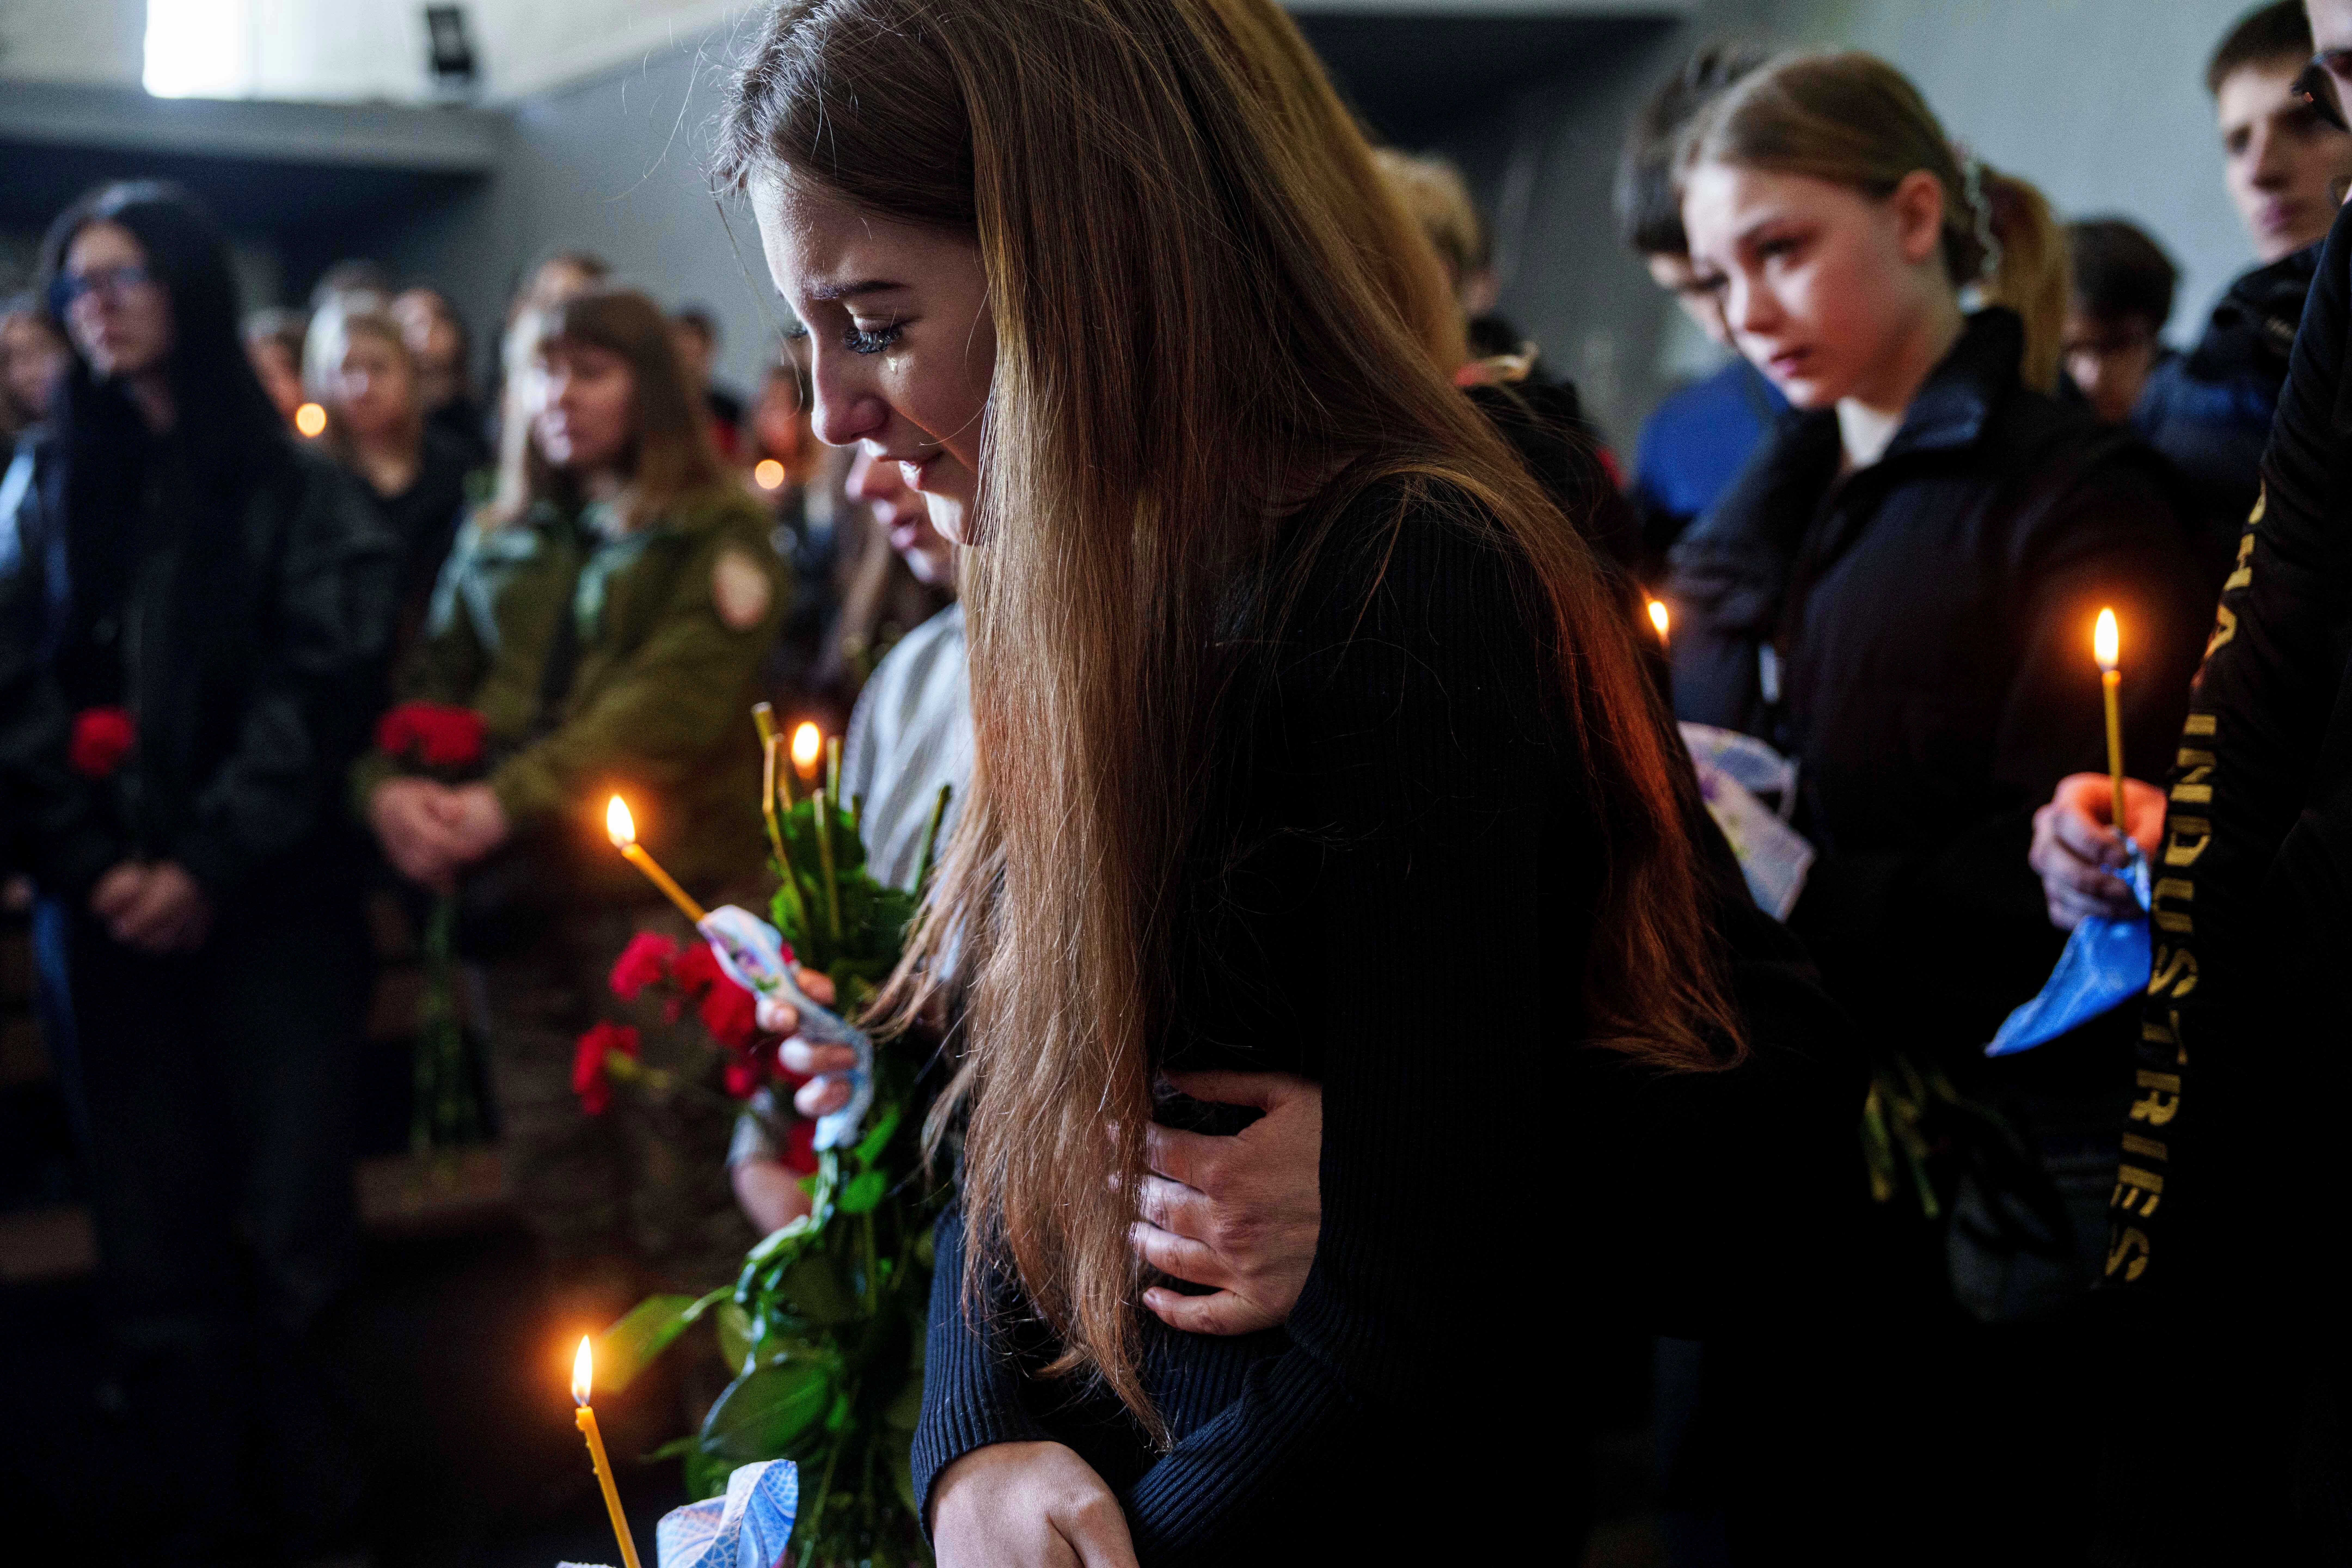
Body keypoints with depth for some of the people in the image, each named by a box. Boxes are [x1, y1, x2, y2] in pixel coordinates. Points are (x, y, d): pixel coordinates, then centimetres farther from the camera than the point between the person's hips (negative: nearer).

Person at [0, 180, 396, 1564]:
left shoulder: (298, 489, 3)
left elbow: (321, 687, -7)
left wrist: (208, 866, -14)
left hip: (275, 910, -3)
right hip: (111, 917, 3)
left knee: (292, 1237, -5)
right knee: (157, 1244, 3)